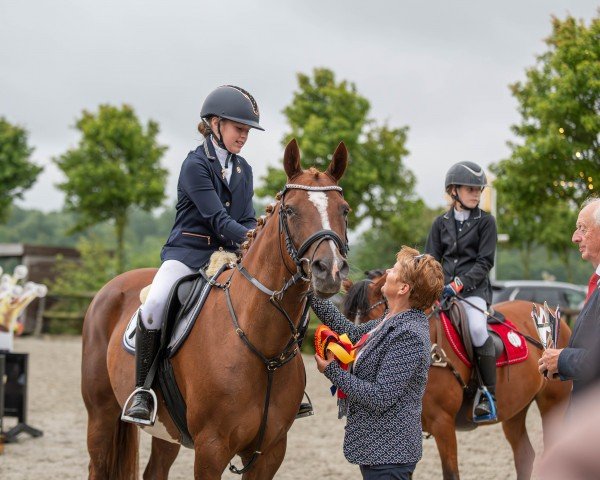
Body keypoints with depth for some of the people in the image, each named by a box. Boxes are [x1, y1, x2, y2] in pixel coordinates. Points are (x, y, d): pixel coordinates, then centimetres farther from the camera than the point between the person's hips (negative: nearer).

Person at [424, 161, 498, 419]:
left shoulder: (485, 221, 2)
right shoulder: (441, 223, 12)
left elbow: (484, 262, -4)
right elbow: (431, 260, 14)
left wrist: (459, 284, -16)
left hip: (474, 288, -4)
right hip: (443, 288, 4)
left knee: (477, 328, -29)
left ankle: (489, 394, -19)